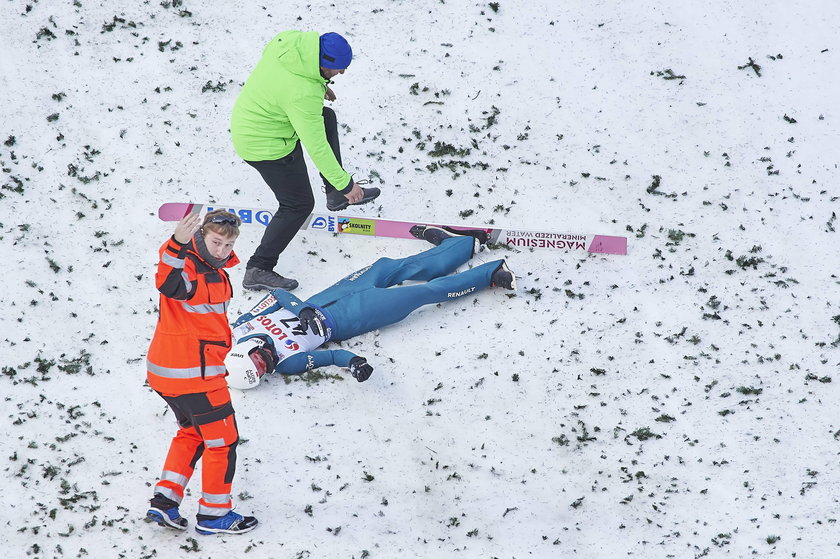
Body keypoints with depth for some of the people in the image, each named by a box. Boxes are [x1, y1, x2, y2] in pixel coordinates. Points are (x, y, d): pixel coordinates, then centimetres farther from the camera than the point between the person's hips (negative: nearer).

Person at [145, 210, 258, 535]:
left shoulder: (214, 270, 10)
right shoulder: (188, 266, -20)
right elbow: (170, 284, -45)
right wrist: (178, 246, -58)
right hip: (193, 373, -10)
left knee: (192, 432, 25)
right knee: (222, 439, 4)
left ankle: (164, 502, 21)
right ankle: (214, 515, 16)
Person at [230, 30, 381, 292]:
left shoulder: (292, 40, -15)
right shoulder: (302, 94, -38)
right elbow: (316, 147, -30)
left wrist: (320, 85, 21)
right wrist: (345, 183, -20)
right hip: (266, 147, -9)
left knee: (326, 117, 23)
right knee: (299, 204, 4)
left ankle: (335, 195, 34)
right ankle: (258, 270, 8)